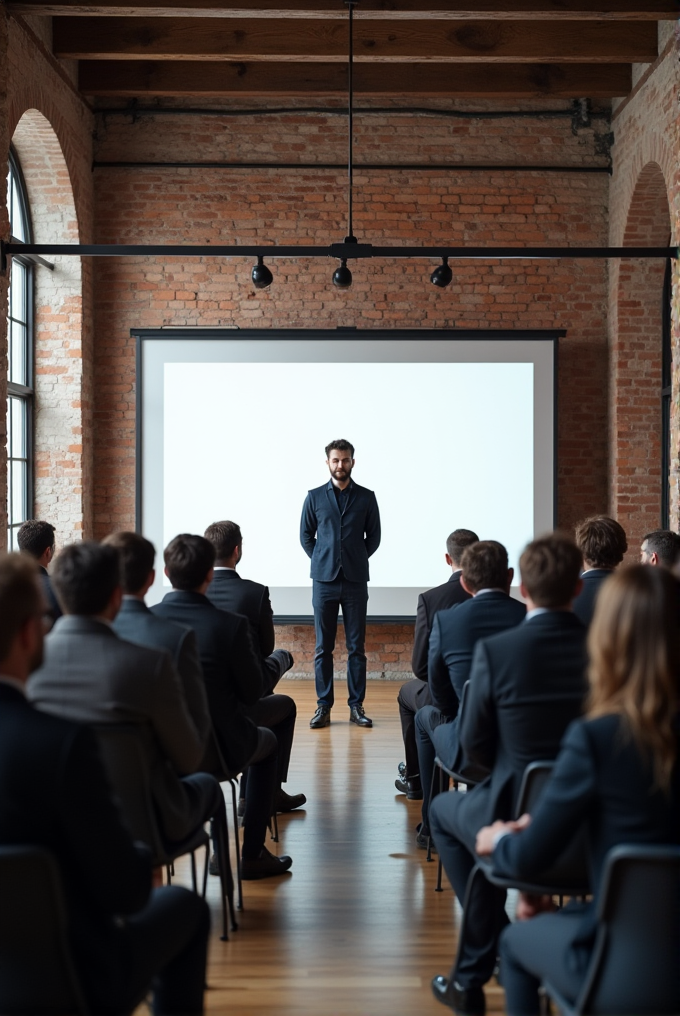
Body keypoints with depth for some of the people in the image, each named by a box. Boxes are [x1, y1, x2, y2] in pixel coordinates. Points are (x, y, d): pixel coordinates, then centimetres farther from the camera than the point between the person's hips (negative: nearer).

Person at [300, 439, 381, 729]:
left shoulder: (366, 498, 5)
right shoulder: (315, 497, 5)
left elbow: (374, 536, 11)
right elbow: (306, 535, 12)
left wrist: (357, 560, 7)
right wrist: (321, 561, 6)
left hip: (355, 582, 0)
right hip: (324, 582, 0)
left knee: (356, 647, 3)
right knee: (323, 647, 2)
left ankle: (356, 706, 9)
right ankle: (323, 706, 7)